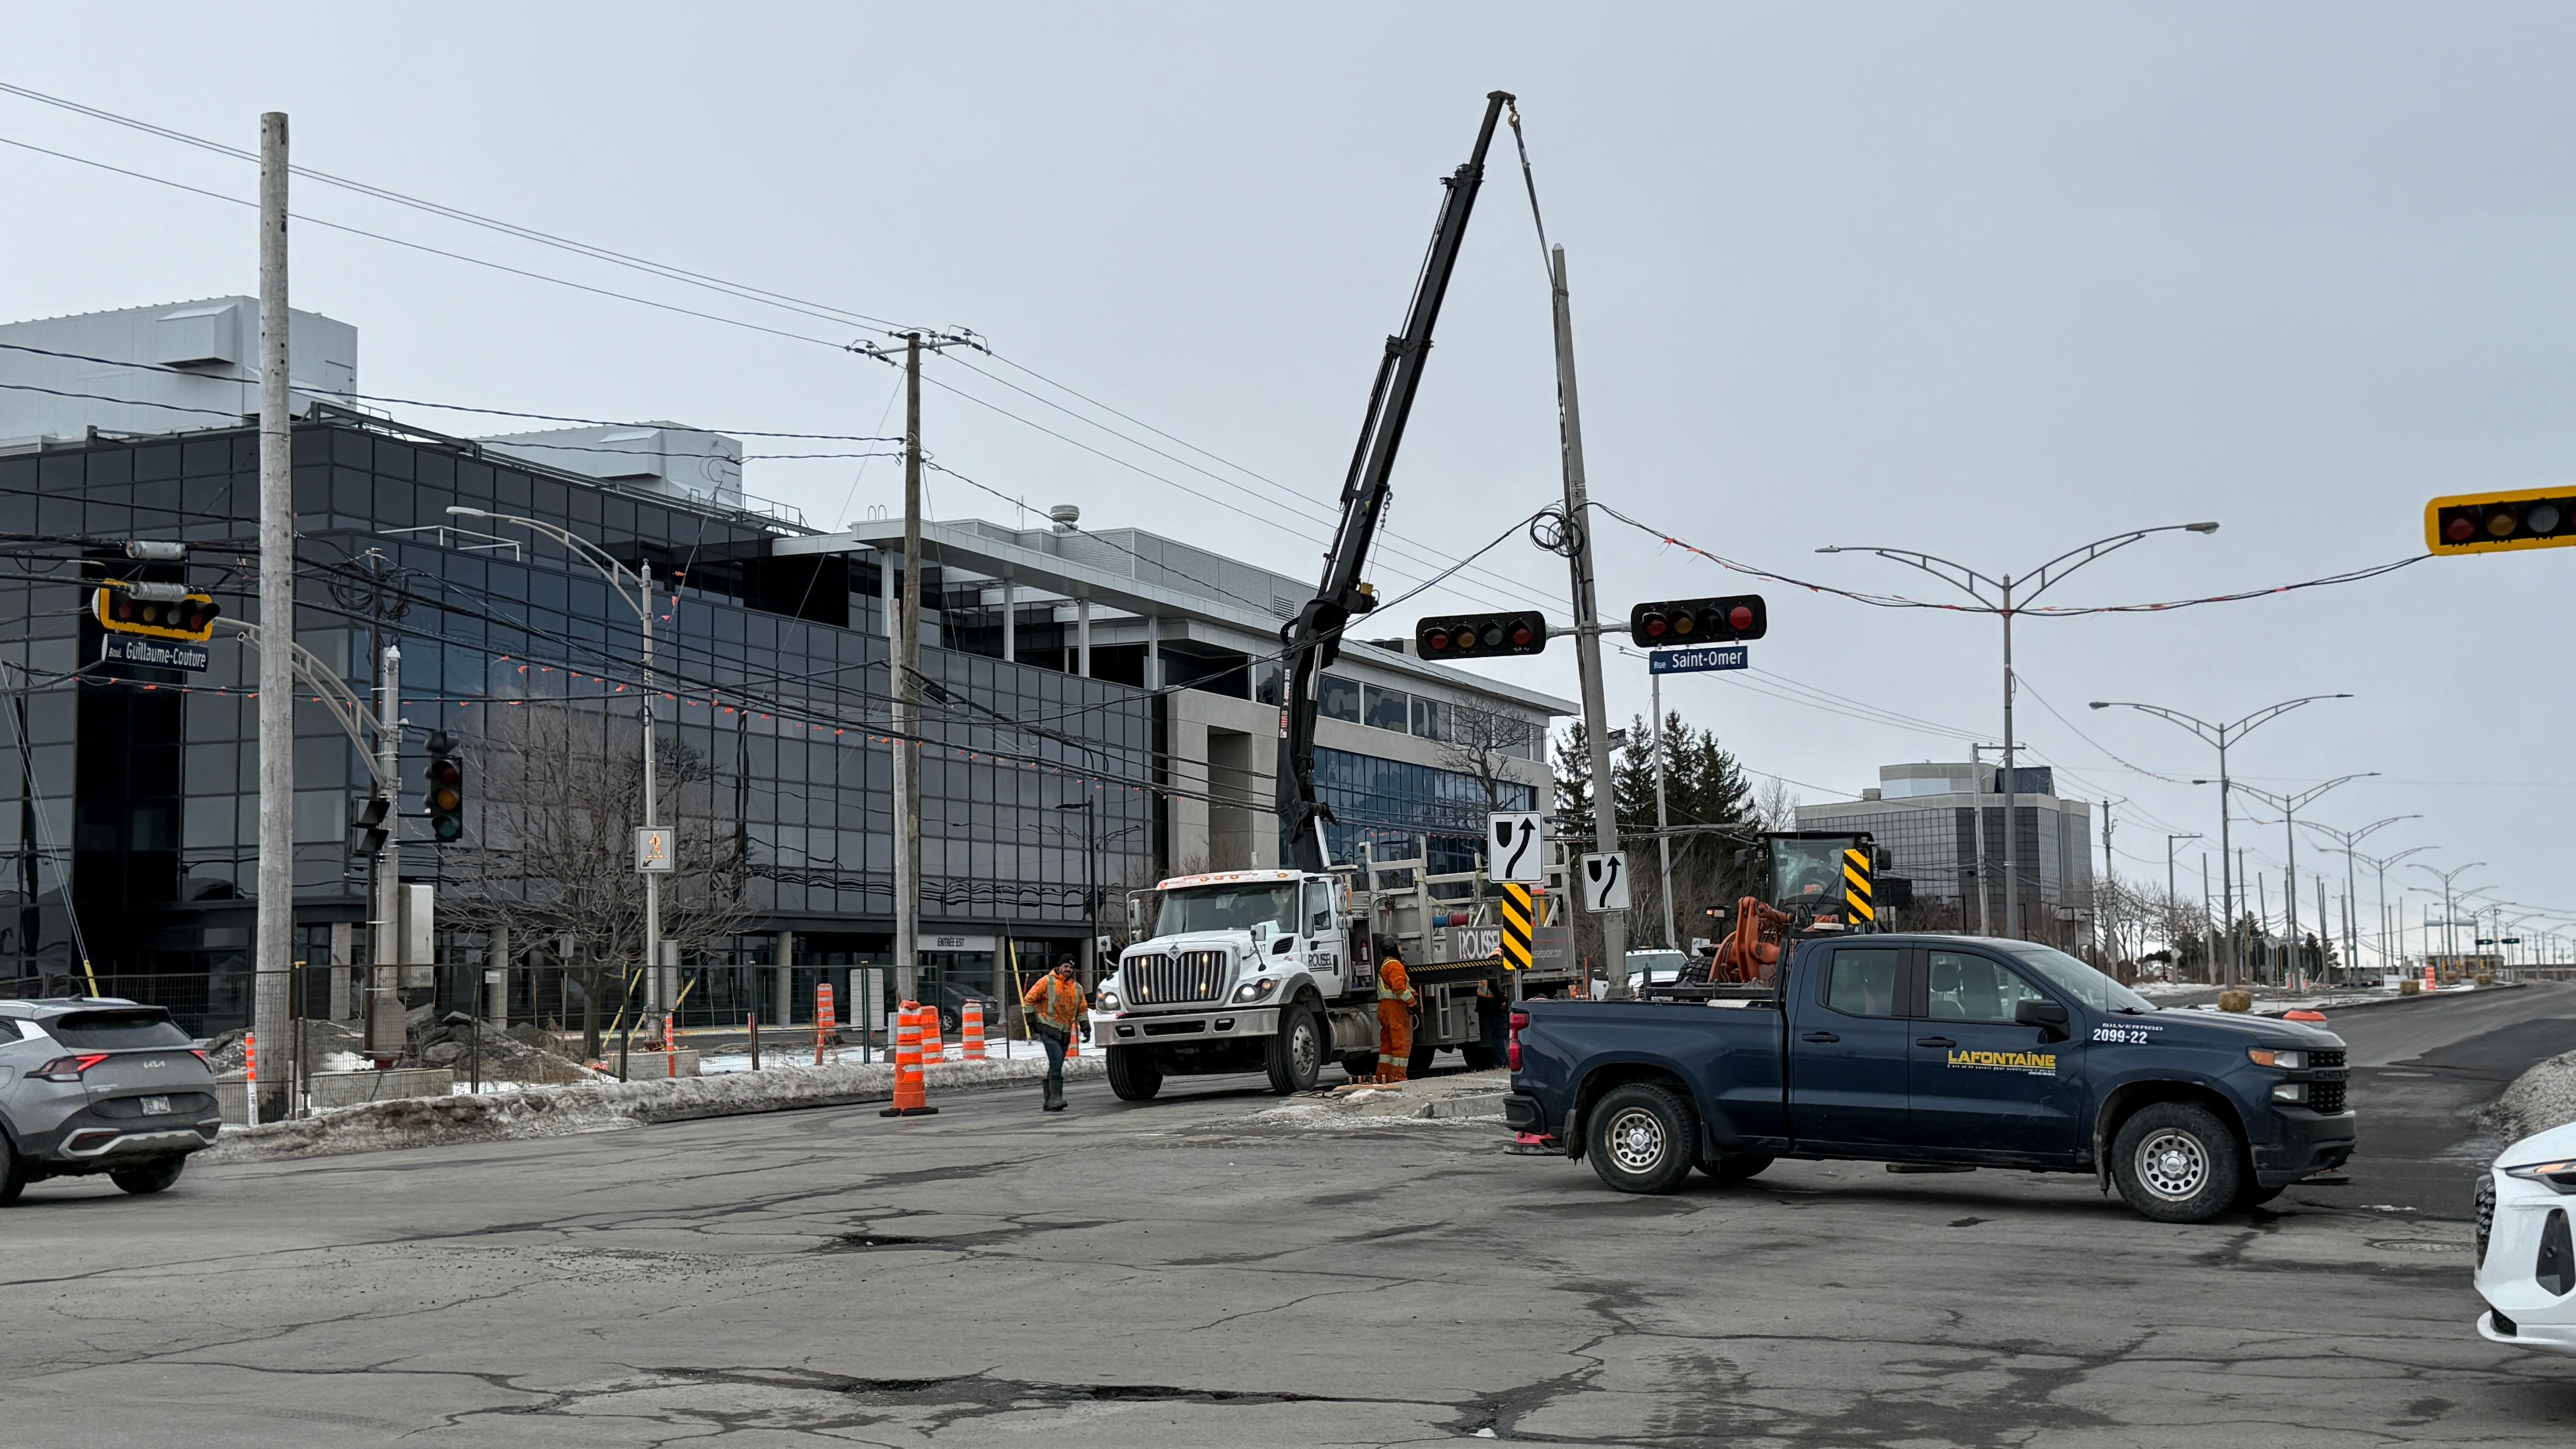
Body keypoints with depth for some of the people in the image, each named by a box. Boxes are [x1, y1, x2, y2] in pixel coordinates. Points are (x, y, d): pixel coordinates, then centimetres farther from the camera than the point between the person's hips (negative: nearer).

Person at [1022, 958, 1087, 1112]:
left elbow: (1082, 1009, 23)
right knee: (1056, 1063, -19)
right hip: (1049, 1029, -7)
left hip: (1065, 1032, 7)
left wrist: (1084, 1026, 14)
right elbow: (1030, 999, -1)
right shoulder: (1047, 982, -3)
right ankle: (1055, 1098, -24)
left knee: (1056, 1066, 11)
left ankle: (1049, 1101, 18)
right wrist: (1031, 1018, -5)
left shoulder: (1077, 988, 15)